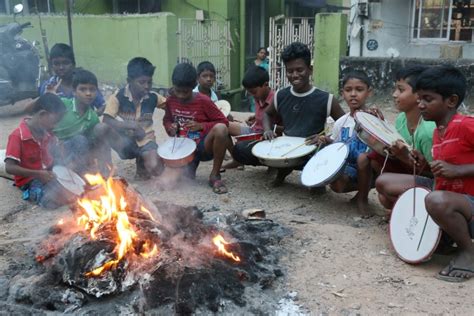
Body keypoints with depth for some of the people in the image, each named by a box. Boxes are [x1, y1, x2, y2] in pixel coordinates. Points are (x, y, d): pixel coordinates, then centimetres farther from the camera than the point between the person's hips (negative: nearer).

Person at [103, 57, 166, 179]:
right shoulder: (118, 97, -16)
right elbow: (106, 122, -25)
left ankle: (142, 160, 15)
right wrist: (132, 125, -36)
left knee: (155, 168, -25)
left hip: (146, 140, 0)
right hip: (125, 140, 0)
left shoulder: (153, 97, -8)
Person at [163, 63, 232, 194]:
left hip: (205, 146, -3)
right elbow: (167, 120, 17)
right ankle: (190, 166, 18)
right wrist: (171, 128, -7)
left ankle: (215, 175, -18)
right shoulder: (171, 100, 0)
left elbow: (223, 122, -8)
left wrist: (201, 126, -22)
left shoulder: (203, 101, -13)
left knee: (220, 129, -36)